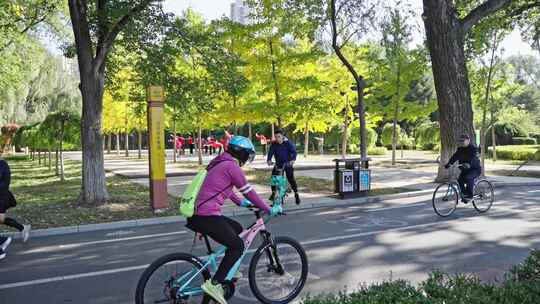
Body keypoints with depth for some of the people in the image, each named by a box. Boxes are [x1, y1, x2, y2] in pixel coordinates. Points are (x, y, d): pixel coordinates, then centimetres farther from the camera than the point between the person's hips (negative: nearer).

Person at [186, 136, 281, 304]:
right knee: (238, 246, -1)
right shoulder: (232, 166, -11)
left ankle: (228, 270, 29)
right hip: (207, 217, -10)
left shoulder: (221, 163, 18)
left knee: (237, 229, 23)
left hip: (200, 213, 10)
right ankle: (214, 284, -3)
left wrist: (241, 202, 38)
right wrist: (269, 209, 3)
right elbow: (249, 192, -7)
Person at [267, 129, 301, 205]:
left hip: (288, 164, -3)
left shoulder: (288, 143, -13)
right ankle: (273, 192, 7)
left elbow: (293, 151, -21)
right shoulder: (274, 144, -6)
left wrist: (293, 159, -40)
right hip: (278, 164, 3)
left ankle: (296, 194, 6)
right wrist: (269, 160, -34)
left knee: (291, 178, -11)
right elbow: (270, 152, -15)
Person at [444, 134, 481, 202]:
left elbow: (474, 158, -31)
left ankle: (470, 195, -18)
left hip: (475, 169, -7)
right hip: (465, 169, 7)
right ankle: (464, 195, 8)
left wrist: (469, 164, -51)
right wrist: (449, 164, -21)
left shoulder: (473, 148, -14)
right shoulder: (460, 149, 5)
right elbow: (455, 156, -5)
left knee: (468, 178, -31)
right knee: (460, 180, -12)